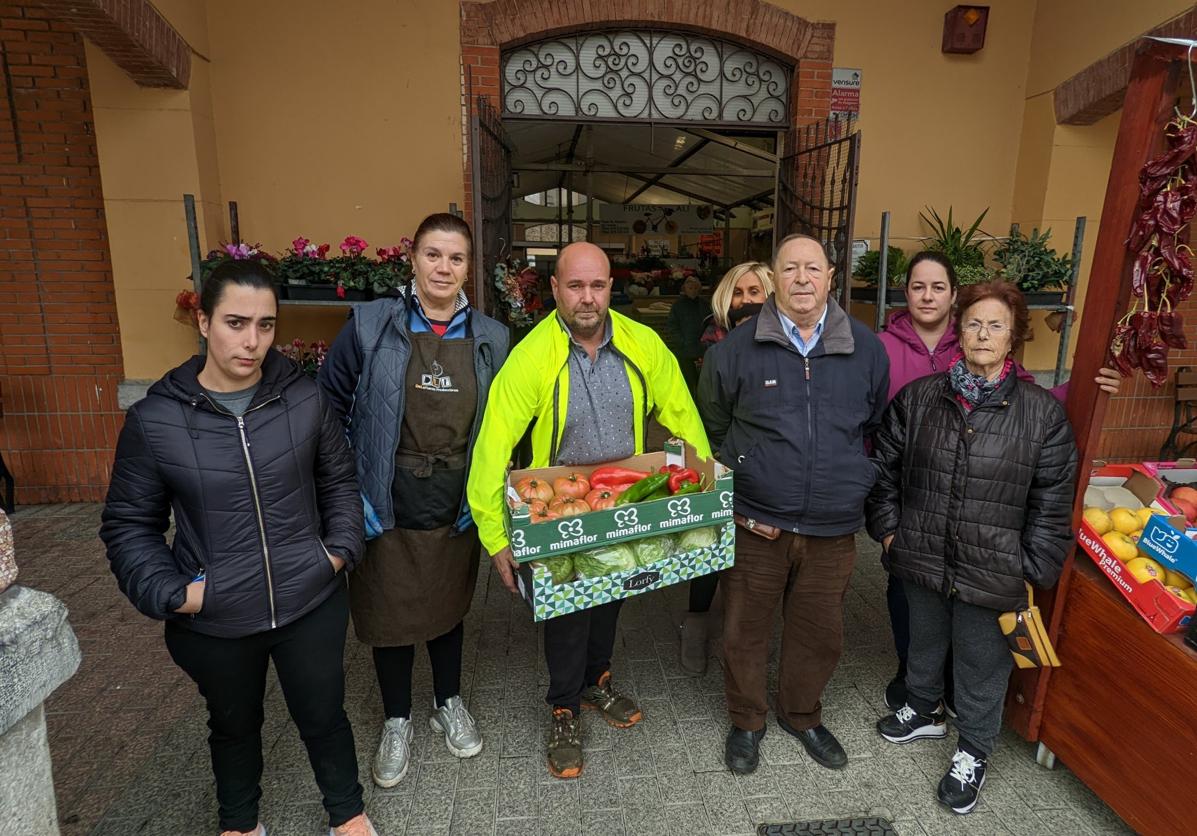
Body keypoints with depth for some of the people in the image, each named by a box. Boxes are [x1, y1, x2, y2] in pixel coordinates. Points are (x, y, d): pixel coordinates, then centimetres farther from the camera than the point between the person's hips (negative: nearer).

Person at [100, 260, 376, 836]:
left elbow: (339, 480, 4)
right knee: (234, 725, 25)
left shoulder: (305, 398, -9)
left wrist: (341, 548, -6)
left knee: (323, 716, 18)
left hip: (312, 604, 0)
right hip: (213, 621, 0)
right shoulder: (153, 419, -11)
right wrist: (168, 592, -14)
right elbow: (129, 524, -2)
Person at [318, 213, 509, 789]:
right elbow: (328, 407, -3)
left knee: (448, 605, 19)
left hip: (458, 506, 2)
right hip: (387, 504, -2)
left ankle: (449, 703, 44)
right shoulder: (369, 326, -8)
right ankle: (396, 720, 37)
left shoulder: (490, 338, 0)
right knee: (389, 610, 12)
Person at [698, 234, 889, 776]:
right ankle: (746, 722, 38)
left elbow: (878, 430, 14)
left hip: (833, 530, 2)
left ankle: (801, 715, 45)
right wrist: (731, 502, -3)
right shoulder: (735, 350, -6)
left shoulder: (867, 349, 1)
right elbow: (711, 432, 4)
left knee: (820, 634, 18)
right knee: (744, 630, 12)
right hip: (755, 525, -2)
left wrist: (858, 488, 9)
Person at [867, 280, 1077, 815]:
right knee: (924, 639, 23)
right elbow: (886, 466, 5)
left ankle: (973, 753, 37)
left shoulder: (1042, 413, -9)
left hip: (991, 568, -2)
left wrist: (1034, 569, -5)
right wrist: (886, 528, 2)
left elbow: (1052, 499, -4)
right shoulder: (918, 398, -4)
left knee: (981, 659, 13)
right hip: (922, 554, 2)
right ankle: (923, 711, 51)